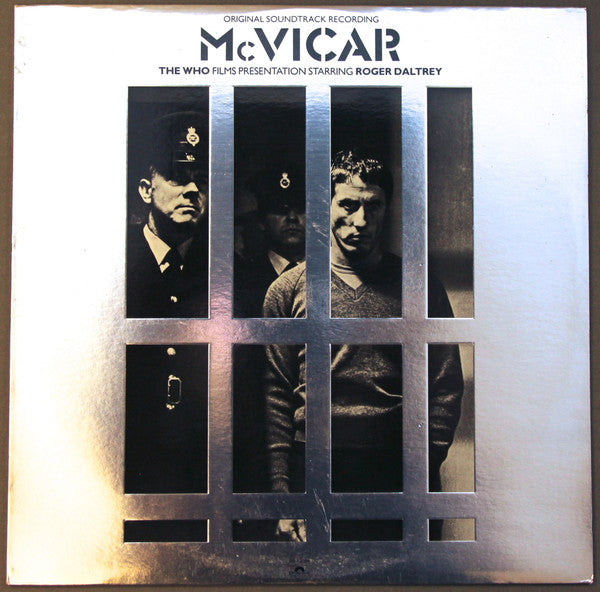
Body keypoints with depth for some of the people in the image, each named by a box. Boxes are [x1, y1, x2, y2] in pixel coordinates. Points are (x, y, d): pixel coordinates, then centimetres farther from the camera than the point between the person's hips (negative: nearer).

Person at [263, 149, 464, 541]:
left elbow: (446, 389, 4)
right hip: (313, 474, 0)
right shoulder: (288, 291, 3)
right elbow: (275, 396, 1)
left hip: (400, 471, 1)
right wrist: (281, 493, -5)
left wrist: (424, 471, -6)